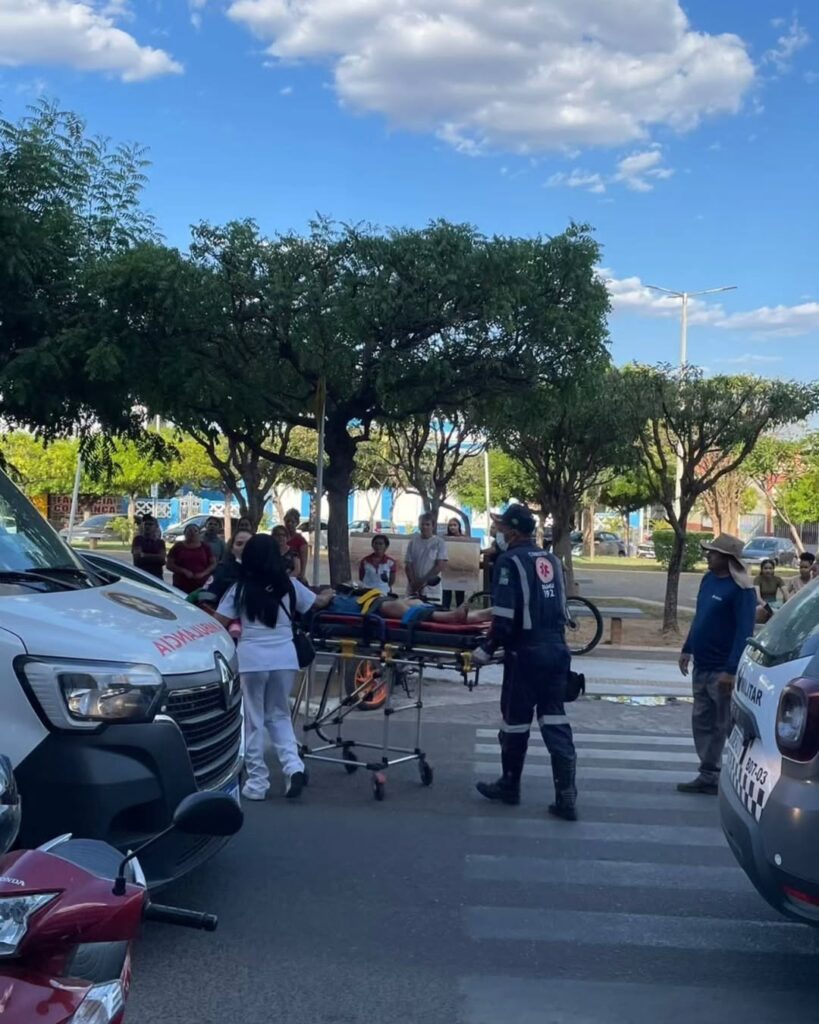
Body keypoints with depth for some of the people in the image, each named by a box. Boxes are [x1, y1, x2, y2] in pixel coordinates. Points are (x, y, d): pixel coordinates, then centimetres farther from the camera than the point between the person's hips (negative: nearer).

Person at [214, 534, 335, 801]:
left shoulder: (240, 589, 0)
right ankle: (293, 766, 0)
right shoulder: (289, 586, 8)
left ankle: (257, 782, 11)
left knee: (253, 720, 8)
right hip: (284, 656, 3)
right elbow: (318, 602, 24)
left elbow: (219, 623, -3)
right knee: (279, 715, 18)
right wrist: (329, 595, 45)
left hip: (251, 657, -3)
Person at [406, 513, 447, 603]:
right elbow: (408, 565, 5)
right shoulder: (413, 542, 7)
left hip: (432, 590, -3)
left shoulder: (439, 542, -1)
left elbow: (441, 566, -8)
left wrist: (424, 581, -12)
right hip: (414, 590, 3)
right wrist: (413, 583, -9)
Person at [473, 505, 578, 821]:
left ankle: (509, 786, 24)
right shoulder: (551, 560, 12)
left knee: (515, 721, 9)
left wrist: (488, 649, -8)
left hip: (526, 654, -6)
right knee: (555, 721, 6)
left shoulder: (510, 561, -10)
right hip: (557, 650, 6)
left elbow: (504, 617, -17)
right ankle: (566, 795, 1)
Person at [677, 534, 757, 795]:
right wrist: (687, 649, 17)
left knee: (726, 727, 0)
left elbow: (744, 632, -21)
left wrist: (731, 669, -25)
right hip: (701, 666, 9)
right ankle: (708, 776, 22)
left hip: (722, 670, -9)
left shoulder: (741, 590, -17)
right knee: (702, 722, 13)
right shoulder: (708, 579, 9)